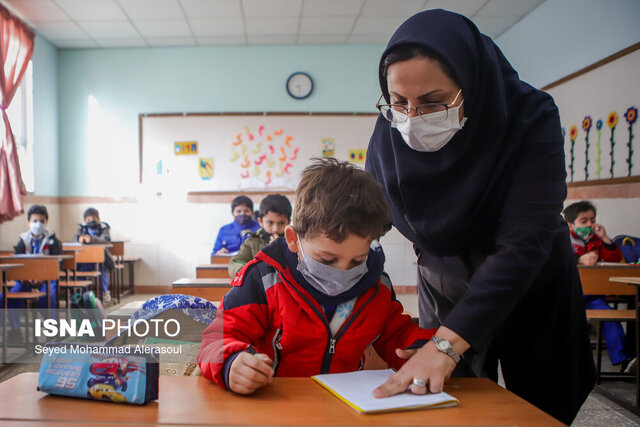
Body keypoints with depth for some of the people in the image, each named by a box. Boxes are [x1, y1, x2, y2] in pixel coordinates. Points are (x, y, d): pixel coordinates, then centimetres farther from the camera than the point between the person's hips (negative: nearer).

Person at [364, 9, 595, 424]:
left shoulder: (531, 118, -28)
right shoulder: (390, 132, -18)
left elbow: (523, 244, -36)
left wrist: (448, 342, -43)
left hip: (528, 291, -1)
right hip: (444, 287, 2)